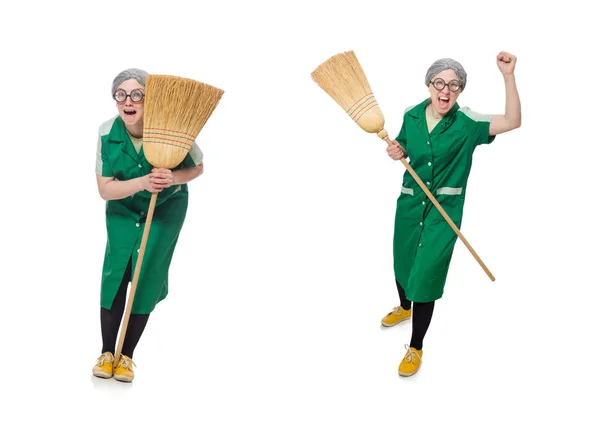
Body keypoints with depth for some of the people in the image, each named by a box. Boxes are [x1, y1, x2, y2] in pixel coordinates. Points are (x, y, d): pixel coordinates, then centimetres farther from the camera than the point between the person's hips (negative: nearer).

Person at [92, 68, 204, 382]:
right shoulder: (107, 133, -21)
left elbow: (197, 168, -9)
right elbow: (105, 189, -17)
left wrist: (173, 178, -30)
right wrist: (143, 182, -34)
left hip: (167, 208, -1)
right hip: (123, 208, 1)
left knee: (147, 277, -3)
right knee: (115, 274, -5)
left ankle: (127, 355, 11)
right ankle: (107, 352, 8)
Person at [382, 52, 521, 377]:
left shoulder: (467, 123, -14)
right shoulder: (411, 115, -3)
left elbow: (512, 121, -26)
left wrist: (509, 76, -35)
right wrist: (396, 151, -10)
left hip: (443, 210, -4)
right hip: (409, 204, 4)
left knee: (425, 275, -4)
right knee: (402, 264, 22)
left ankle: (416, 347, 15)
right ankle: (405, 308, 56)